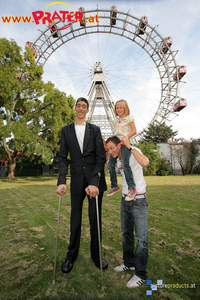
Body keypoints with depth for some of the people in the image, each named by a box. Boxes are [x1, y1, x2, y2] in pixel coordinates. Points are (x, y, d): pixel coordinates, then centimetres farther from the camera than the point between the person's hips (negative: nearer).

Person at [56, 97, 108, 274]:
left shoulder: (95, 130, 4)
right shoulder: (66, 130, 9)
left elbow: (101, 157, -3)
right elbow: (62, 157, 3)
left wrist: (94, 182, -15)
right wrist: (62, 181, -10)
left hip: (95, 179, 0)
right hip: (77, 180, 1)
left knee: (95, 218, 8)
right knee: (75, 220, 10)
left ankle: (96, 255, 30)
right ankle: (71, 256, 32)